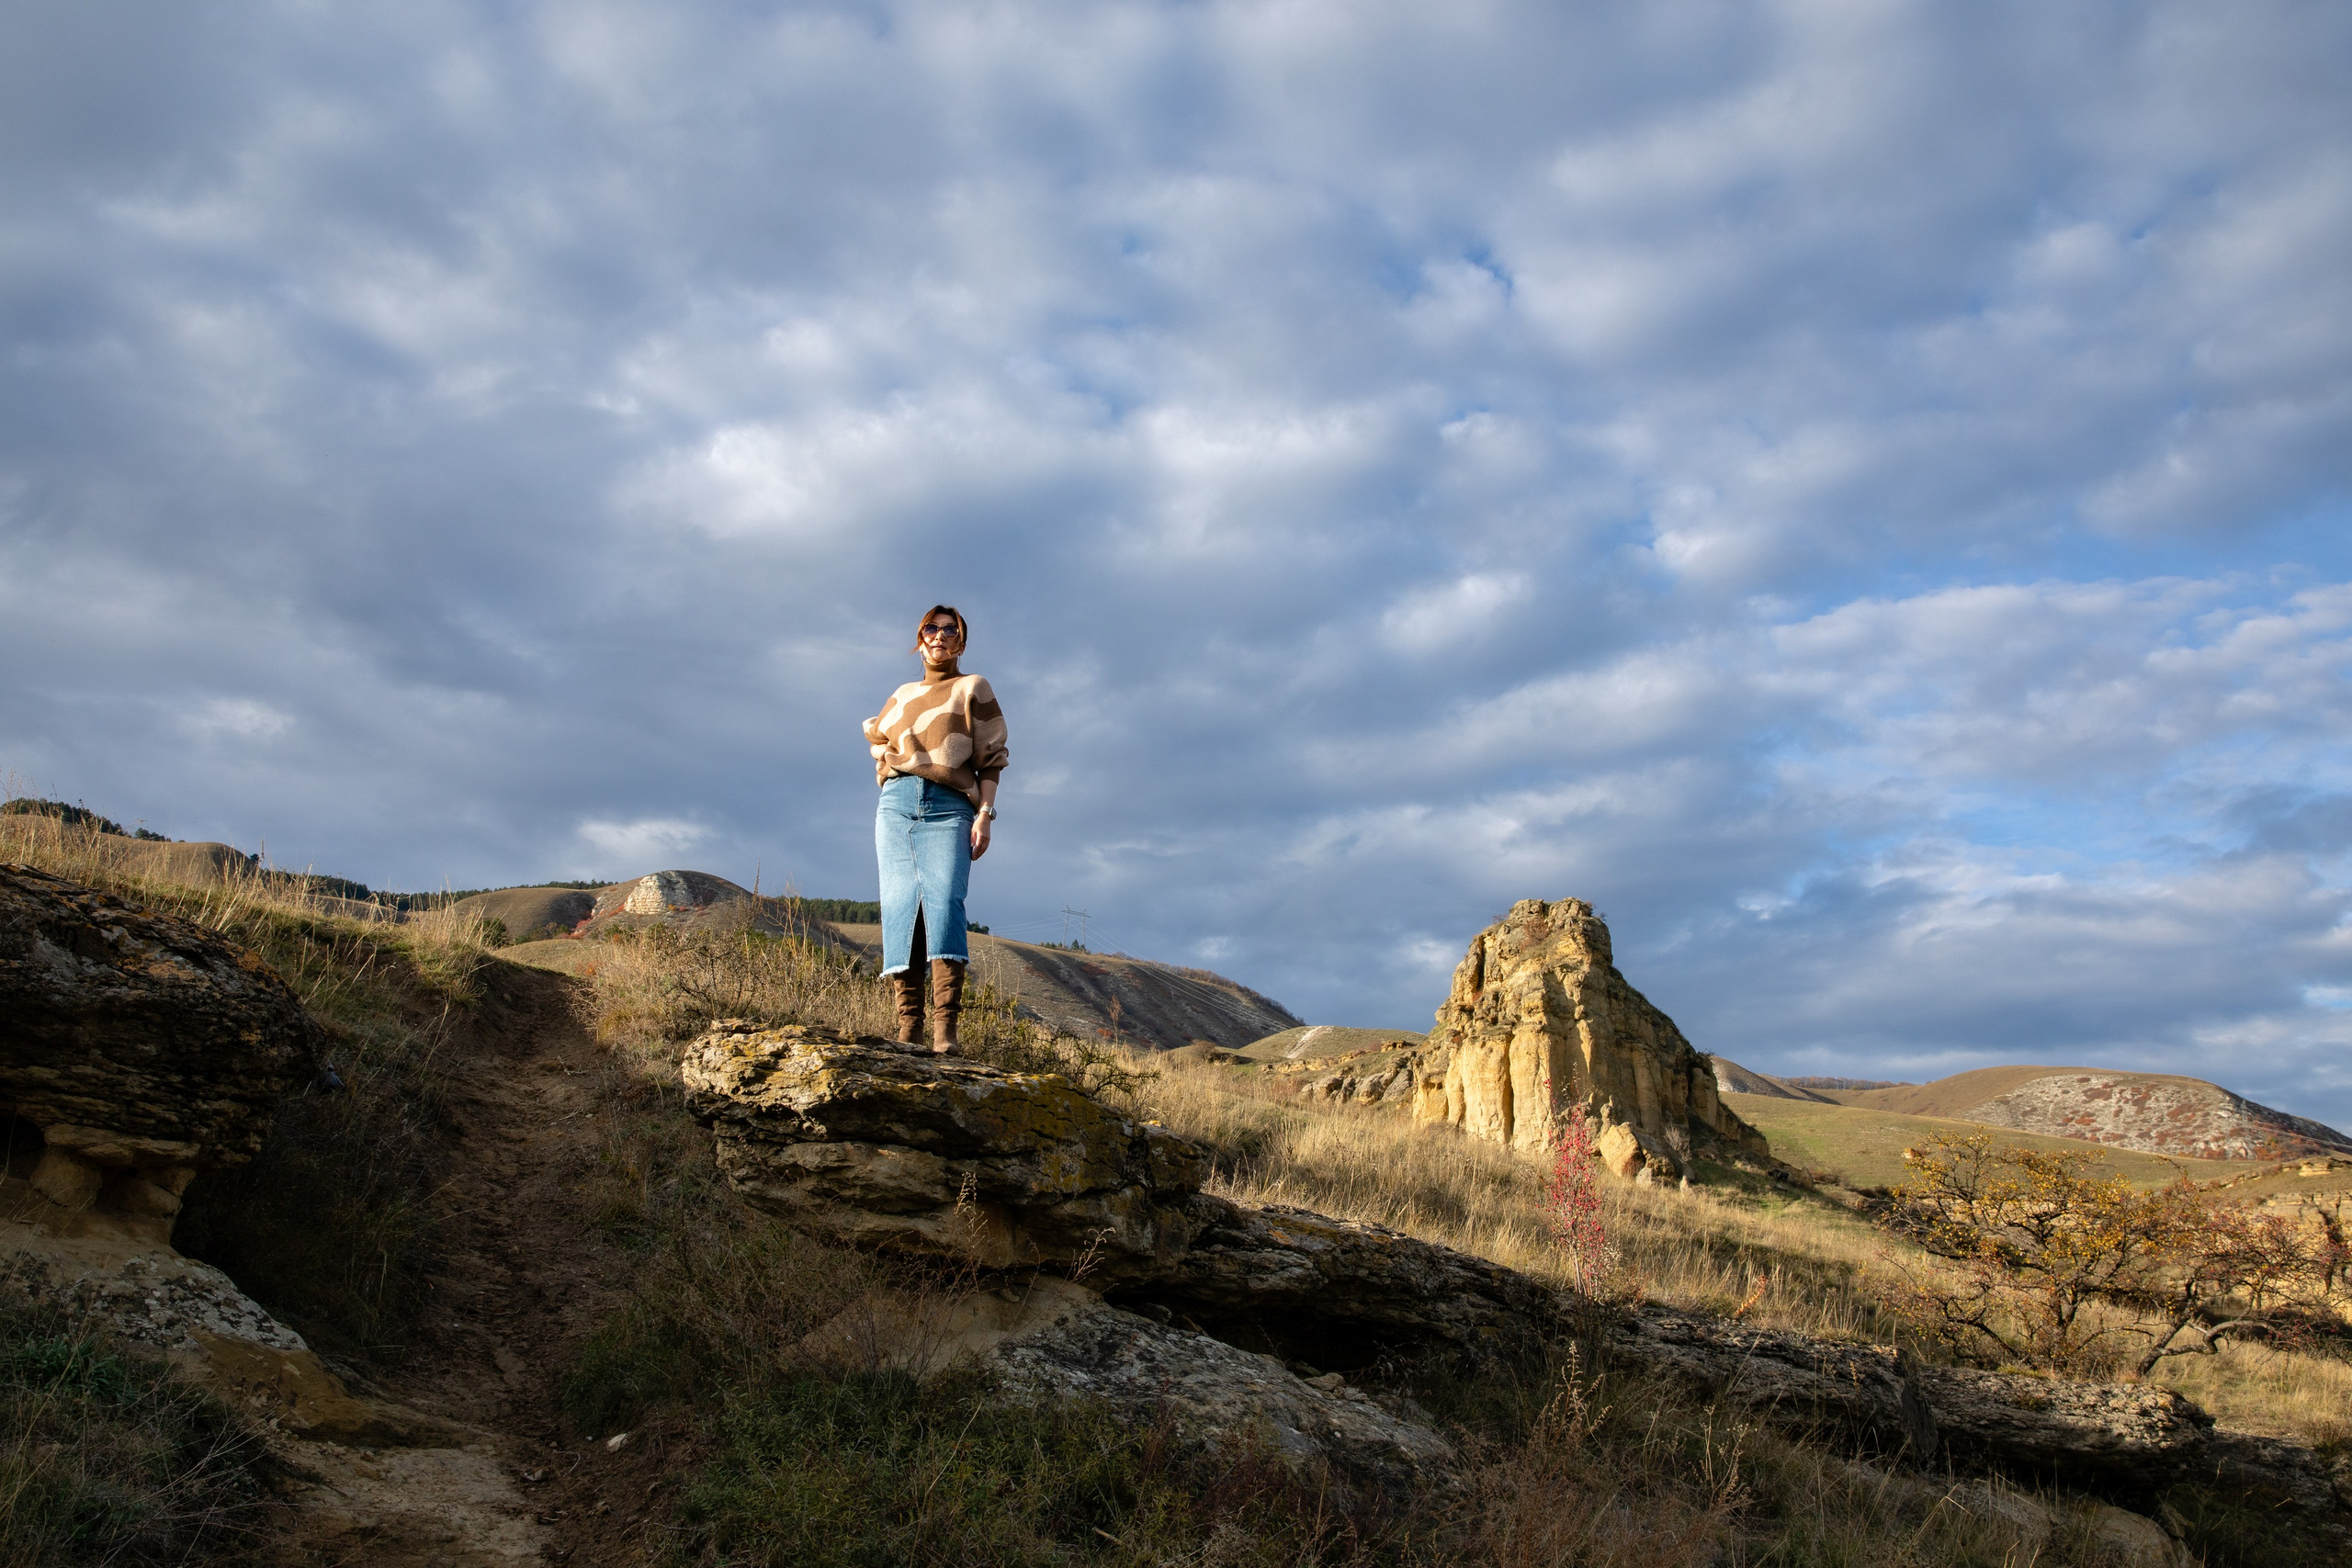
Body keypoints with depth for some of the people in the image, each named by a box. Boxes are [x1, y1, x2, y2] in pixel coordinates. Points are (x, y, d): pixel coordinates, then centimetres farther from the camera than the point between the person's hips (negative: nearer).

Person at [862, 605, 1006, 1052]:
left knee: (944, 902, -21)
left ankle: (945, 1028, -29)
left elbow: (991, 758, 6)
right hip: (896, 804, 4)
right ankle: (908, 1028, -10)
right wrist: (888, 756, 18)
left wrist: (985, 813, -6)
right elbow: (874, 736, 39)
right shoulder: (903, 694, 24)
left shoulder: (973, 688, 13)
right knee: (899, 907, -7)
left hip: (949, 809, -4)